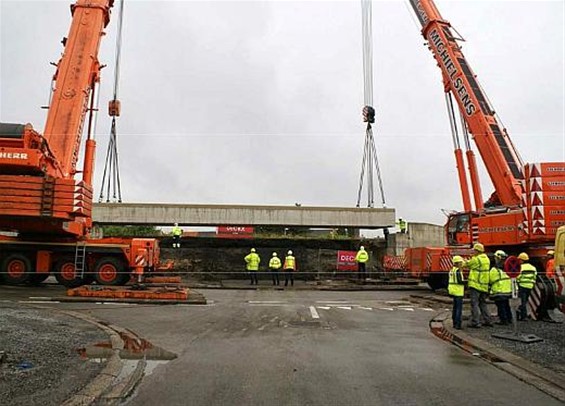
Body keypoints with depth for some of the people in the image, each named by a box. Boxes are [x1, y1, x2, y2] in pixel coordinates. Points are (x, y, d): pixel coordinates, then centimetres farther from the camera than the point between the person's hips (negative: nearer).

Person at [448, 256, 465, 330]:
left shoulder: (452, 270, 13)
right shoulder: (458, 270, -16)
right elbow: (459, 281, -22)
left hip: (453, 291, 10)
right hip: (458, 291, -10)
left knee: (455, 308, 15)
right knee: (459, 308, -6)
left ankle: (454, 323, 20)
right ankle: (458, 324, -7)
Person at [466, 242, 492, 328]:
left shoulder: (476, 259, -16)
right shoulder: (486, 259, 11)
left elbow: (468, 265, -3)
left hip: (475, 285, -8)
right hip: (484, 286, 8)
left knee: (474, 303, -3)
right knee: (483, 303, 19)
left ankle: (475, 322, -2)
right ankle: (487, 320, 21)